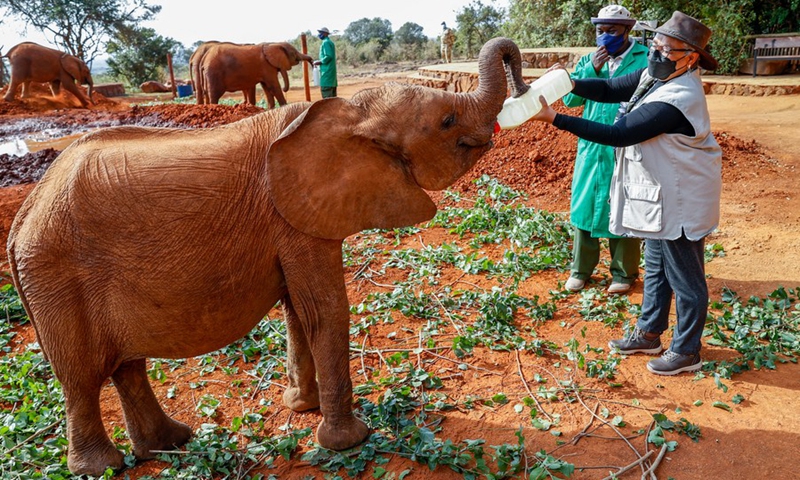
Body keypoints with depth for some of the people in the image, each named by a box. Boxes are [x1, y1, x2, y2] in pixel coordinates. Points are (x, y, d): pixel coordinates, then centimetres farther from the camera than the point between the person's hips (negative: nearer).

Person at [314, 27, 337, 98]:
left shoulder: (326, 42, -11)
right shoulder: (330, 42, 19)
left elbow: (329, 56, -21)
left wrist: (319, 62, -12)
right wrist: (320, 61, 16)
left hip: (327, 71, -10)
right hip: (331, 71, 10)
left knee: (326, 95, -12)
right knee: (332, 95, 11)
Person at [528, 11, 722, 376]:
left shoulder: (675, 100, -30)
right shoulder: (656, 75, -1)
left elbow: (618, 134, -31)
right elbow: (610, 89, 4)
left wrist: (555, 119, -31)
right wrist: (571, 83, -17)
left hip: (681, 199, -10)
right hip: (659, 194, 10)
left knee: (684, 278, 6)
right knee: (655, 267, 21)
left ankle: (686, 352, 23)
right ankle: (648, 334, 37)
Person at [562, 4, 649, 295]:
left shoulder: (646, 60, -6)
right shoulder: (588, 60, 9)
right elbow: (570, 99, 0)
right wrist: (591, 69, -11)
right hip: (590, 149, 4)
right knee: (584, 206, 11)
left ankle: (624, 273, 25)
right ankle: (581, 269, 27)